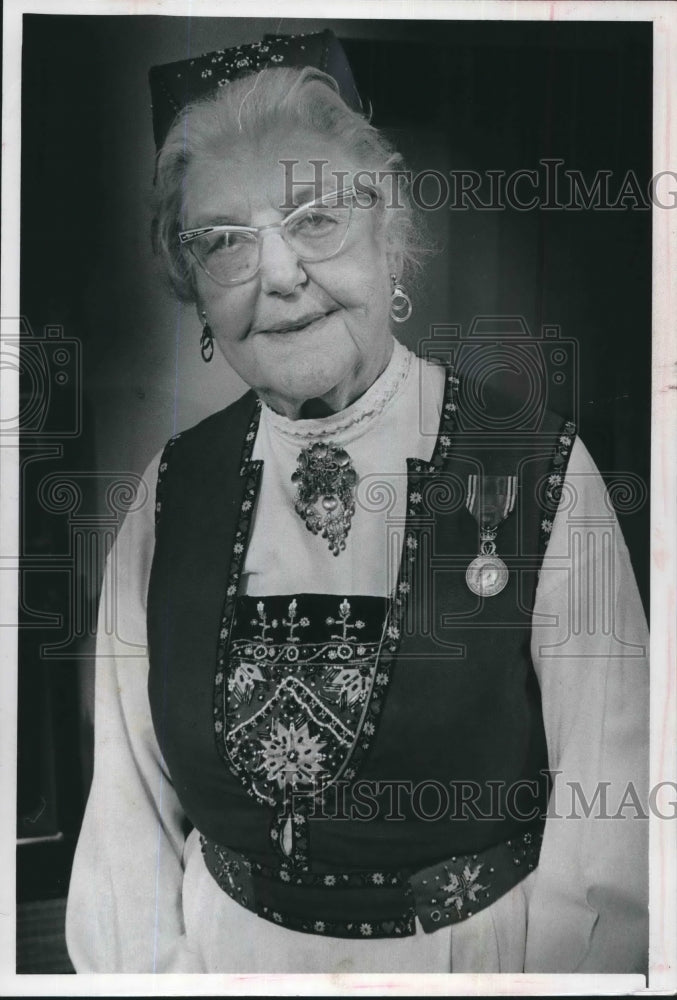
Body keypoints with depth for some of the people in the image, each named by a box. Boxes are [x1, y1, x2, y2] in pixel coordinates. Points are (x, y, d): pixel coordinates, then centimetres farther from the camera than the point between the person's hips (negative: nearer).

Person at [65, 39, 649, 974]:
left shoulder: (540, 470, -15)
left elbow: (610, 821, -16)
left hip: (487, 952, -2)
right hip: (229, 950, 3)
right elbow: (129, 808, -3)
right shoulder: (172, 489, -6)